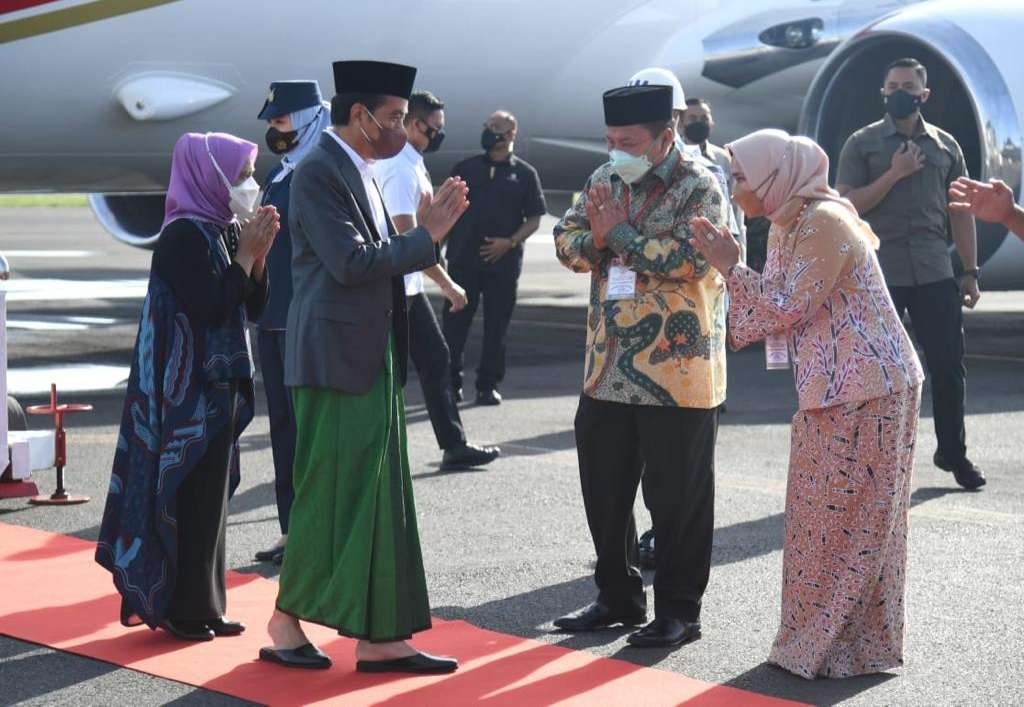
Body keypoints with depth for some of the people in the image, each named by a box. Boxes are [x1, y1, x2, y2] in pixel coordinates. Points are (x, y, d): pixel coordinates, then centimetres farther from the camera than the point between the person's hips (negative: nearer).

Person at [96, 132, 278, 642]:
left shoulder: (224, 231, 10)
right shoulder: (184, 235, -15)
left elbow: (253, 308, 12)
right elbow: (210, 307, -23)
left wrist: (258, 254, -2)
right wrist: (246, 255, -16)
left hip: (218, 385, 9)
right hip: (188, 390, -9)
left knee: (209, 496, 12)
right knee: (189, 498, -4)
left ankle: (202, 606, 20)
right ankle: (185, 610, 3)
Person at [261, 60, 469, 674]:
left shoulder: (361, 173, 16)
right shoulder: (319, 172, -13)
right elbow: (350, 262, -21)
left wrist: (427, 231, 2)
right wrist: (426, 238, -13)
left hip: (373, 359, 9)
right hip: (335, 358, -9)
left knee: (378, 498, 8)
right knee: (329, 493, -2)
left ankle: (379, 638, 11)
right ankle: (286, 622, 13)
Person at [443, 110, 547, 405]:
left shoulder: (524, 174, 5)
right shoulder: (466, 168, 9)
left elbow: (534, 220, 4)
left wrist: (510, 242, -11)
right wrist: (441, 246, 3)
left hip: (503, 262, -1)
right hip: (463, 259, 1)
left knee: (497, 325, 4)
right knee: (455, 322, 0)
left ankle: (488, 384, 13)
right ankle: (451, 382, 8)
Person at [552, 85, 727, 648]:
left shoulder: (698, 189, -10)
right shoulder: (606, 181, 9)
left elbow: (689, 260, -23)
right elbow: (566, 240, 6)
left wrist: (621, 233, -17)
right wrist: (595, 240, -16)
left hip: (677, 372, -6)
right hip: (607, 369, 6)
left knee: (676, 498, 2)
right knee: (603, 489, 13)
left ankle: (679, 611, 14)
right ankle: (617, 596, 28)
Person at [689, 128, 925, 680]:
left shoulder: (824, 222, -17)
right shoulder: (790, 223, 13)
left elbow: (789, 307, -19)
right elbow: (781, 310, 15)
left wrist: (731, 268, -13)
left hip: (866, 390, -10)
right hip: (831, 389, 10)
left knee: (847, 517, -2)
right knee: (822, 515, 14)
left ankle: (843, 647, 6)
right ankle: (820, 640, 21)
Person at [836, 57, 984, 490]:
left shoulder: (945, 145, 10)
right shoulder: (862, 144, 1)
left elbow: (960, 211, 12)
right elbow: (846, 206, -7)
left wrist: (971, 271, 9)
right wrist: (895, 174, -15)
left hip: (935, 274, 3)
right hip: (879, 274, -2)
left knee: (948, 363, 4)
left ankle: (953, 453, 17)